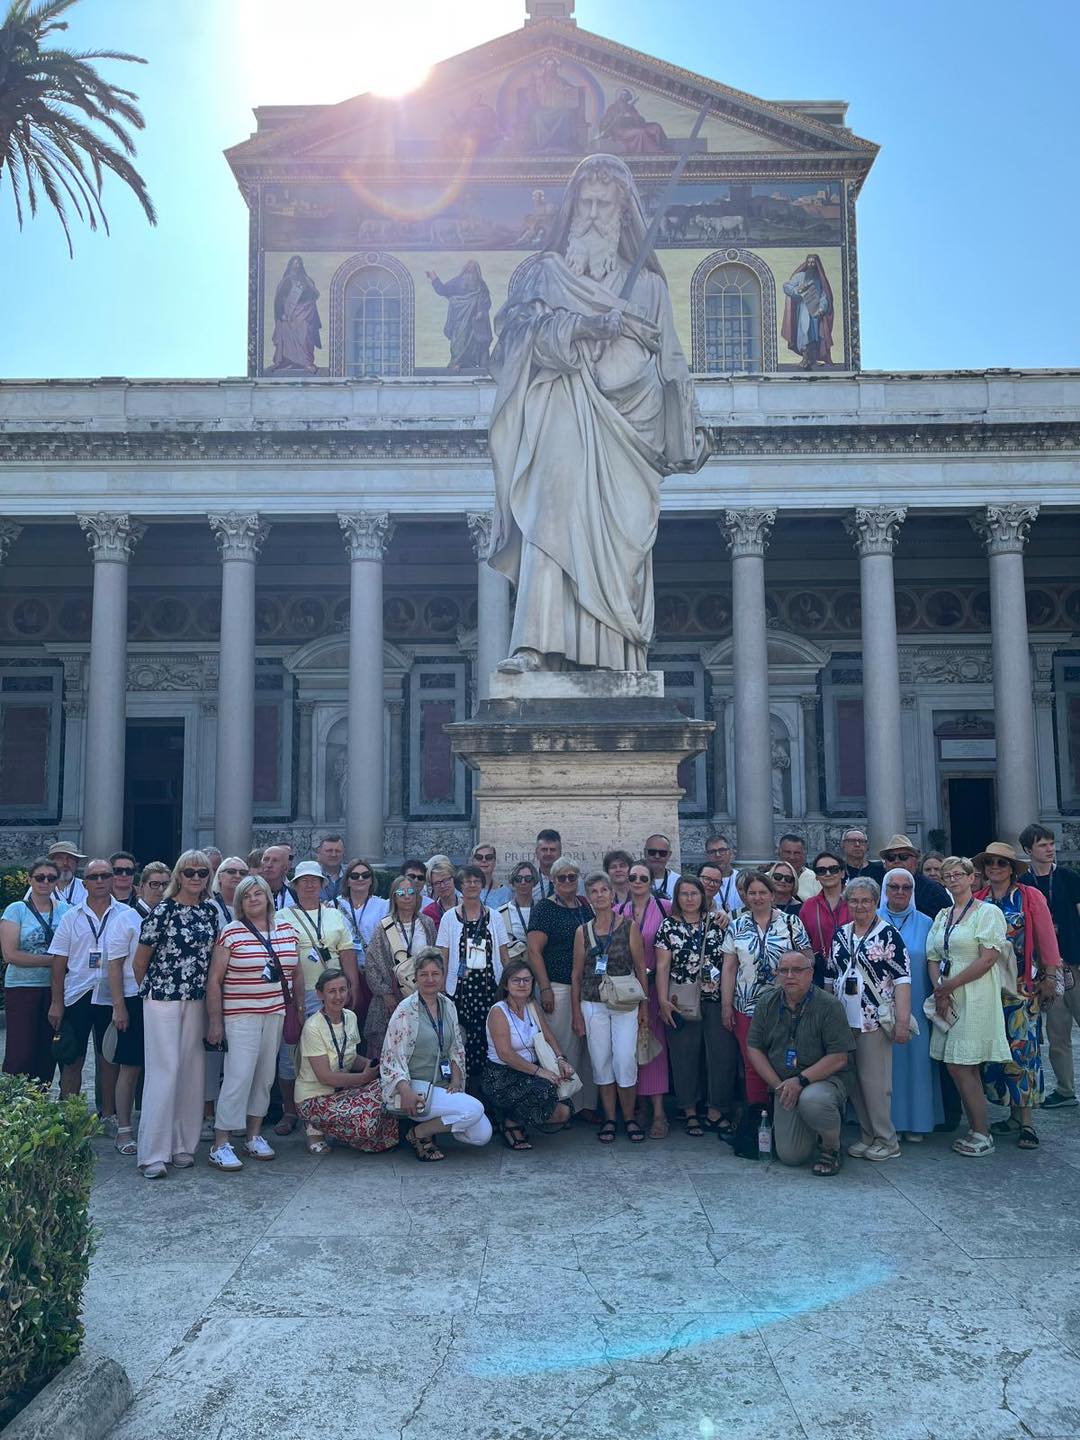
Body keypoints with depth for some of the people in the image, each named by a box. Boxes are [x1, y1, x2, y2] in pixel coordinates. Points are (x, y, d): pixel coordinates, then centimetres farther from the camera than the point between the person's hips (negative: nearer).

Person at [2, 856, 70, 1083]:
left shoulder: (65, 910, 7)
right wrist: (52, 960, -13)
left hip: (56, 988, 3)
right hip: (22, 988, -3)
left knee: (48, 1053, 7)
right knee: (21, 1053, -4)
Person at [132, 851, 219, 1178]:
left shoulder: (210, 912, 6)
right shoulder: (163, 911, -9)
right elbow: (140, 960, 0)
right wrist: (151, 990, 11)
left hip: (196, 1000, 5)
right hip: (162, 1000, -5)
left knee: (192, 1070, 7)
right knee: (165, 1069, -6)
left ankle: (183, 1144, 18)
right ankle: (153, 1153, 0)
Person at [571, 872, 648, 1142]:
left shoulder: (629, 926, -1)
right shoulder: (583, 931, 4)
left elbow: (640, 968, 2)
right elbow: (576, 975, 7)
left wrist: (644, 1005, -1)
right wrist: (576, 1015, 5)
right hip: (593, 1005, 2)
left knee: (625, 1061, -7)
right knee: (601, 1063, 4)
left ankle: (629, 1118, 10)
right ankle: (609, 1119, 17)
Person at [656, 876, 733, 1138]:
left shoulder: (716, 921, 8)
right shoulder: (669, 927, 3)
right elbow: (662, 966, -1)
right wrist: (663, 1000, -8)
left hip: (717, 1000, 2)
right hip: (682, 1002, -1)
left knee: (723, 1054, -1)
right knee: (685, 1056, 4)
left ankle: (715, 1111, 10)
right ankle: (690, 1112, 17)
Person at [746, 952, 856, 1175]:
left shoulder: (829, 1005, -9)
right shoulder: (767, 1004, 4)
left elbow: (839, 1058, -14)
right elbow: (754, 1048, 5)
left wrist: (801, 1080, -20)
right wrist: (778, 1086, -6)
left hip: (825, 1079, -4)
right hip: (784, 1086, 4)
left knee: (812, 1099, -39)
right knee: (790, 1156, -8)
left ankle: (831, 1148, -8)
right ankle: (812, 1131, 27)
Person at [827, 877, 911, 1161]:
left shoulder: (888, 935, -6)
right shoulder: (840, 935, 11)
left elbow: (902, 979, -11)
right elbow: (831, 976, 17)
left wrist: (902, 1021, -16)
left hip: (875, 1020, -6)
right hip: (844, 1019, 6)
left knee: (874, 1080, -3)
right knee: (854, 1080, 10)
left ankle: (887, 1141, 10)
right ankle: (867, 1136, 22)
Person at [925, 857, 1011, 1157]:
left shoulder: (988, 912, -4)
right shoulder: (942, 916, 15)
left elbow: (989, 958, -13)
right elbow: (933, 958, 12)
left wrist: (949, 985, -11)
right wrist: (940, 991, -5)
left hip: (976, 997, -6)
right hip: (948, 1000, 7)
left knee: (960, 1066, -8)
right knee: (961, 1068, 7)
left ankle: (982, 1135, 2)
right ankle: (977, 1129, 16)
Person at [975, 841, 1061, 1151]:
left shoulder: (1030, 897, -2)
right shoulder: (977, 901, 5)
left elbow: (1046, 939, -2)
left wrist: (1049, 977, -4)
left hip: (1023, 985, -3)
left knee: (1023, 1048, -6)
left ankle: (1027, 1123, 1)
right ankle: (1014, 1115, 19)